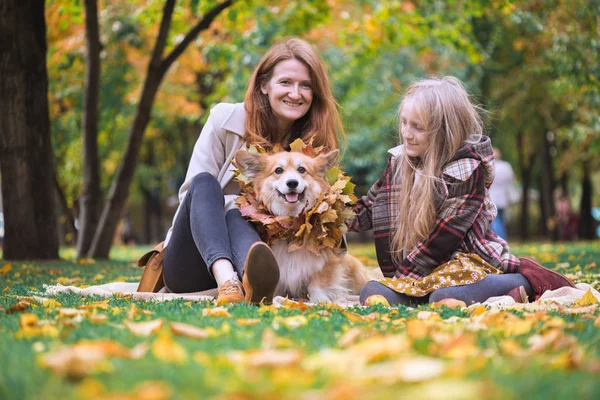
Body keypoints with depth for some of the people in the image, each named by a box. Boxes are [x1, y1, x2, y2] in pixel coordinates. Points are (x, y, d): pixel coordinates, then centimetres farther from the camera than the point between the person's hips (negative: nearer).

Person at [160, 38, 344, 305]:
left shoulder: (314, 143, 4)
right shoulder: (225, 119, -2)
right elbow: (195, 188, -5)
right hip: (188, 267, 0)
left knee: (234, 216, -32)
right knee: (205, 183, -28)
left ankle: (253, 282, -67)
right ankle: (227, 281, -55)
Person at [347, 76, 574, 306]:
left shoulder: (466, 171, -13)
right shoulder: (400, 162, 7)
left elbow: (443, 238, -16)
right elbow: (371, 207, 16)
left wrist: (405, 277, -14)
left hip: (462, 261, -6)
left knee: (445, 297, -37)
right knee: (372, 292, -17)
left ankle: (527, 279, -14)